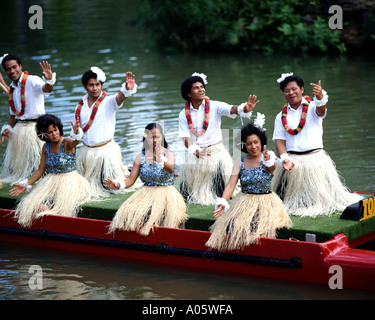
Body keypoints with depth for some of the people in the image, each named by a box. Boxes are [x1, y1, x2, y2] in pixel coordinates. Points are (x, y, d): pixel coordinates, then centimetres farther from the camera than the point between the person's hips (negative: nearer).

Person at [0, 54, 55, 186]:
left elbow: (46, 89, -29)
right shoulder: (11, 89, 15)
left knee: (35, 163, -9)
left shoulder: (32, 81, -7)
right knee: (18, 163, 11)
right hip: (18, 129, 7)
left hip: (35, 128, -7)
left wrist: (49, 80, -50)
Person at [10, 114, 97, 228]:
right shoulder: (46, 147, 7)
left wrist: (76, 135, -61)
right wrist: (26, 185, 5)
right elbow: (41, 170, 12)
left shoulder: (67, 143, -11)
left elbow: (74, 142, -37)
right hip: (50, 182, 5)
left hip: (69, 183, -5)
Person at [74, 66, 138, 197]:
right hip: (87, 151, 4)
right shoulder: (81, 106, 4)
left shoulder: (108, 102, -10)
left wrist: (128, 89, -54)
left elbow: (120, 97, -34)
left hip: (106, 150, -4)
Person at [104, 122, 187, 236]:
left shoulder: (168, 154, -4)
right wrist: (118, 185, -17)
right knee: (129, 212, -21)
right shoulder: (141, 157, 9)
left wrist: (160, 160, -51)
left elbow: (170, 169, -28)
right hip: (145, 194, 4)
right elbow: (131, 179, 5)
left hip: (166, 196, -3)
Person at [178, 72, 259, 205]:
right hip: (196, 155, 2)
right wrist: (196, 151, -26)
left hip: (217, 153, -2)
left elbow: (231, 109, -23)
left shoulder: (214, 106, -5)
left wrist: (245, 109, -46)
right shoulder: (184, 114, 0)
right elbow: (186, 138, -6)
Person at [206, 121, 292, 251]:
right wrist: (223, 202, -18)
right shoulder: (240, 162, 5)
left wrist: (269, 161, -55)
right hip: (244, 202, 3)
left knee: (254, 229, -26)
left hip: (265, 203, -3)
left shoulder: (267, 159, -6)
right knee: (232, 228, -20)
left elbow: (272, 167, -30)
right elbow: (231, 185, -1)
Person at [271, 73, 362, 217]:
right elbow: (279, 141, 4)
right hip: (292, 160, 2)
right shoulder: (281, 117, 9)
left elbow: (320, 110, -25)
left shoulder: (312, 107, 0)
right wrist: (284, 159, -15)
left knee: (317, 195, 0)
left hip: (315, 159, -2)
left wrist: (320, 97, -49)